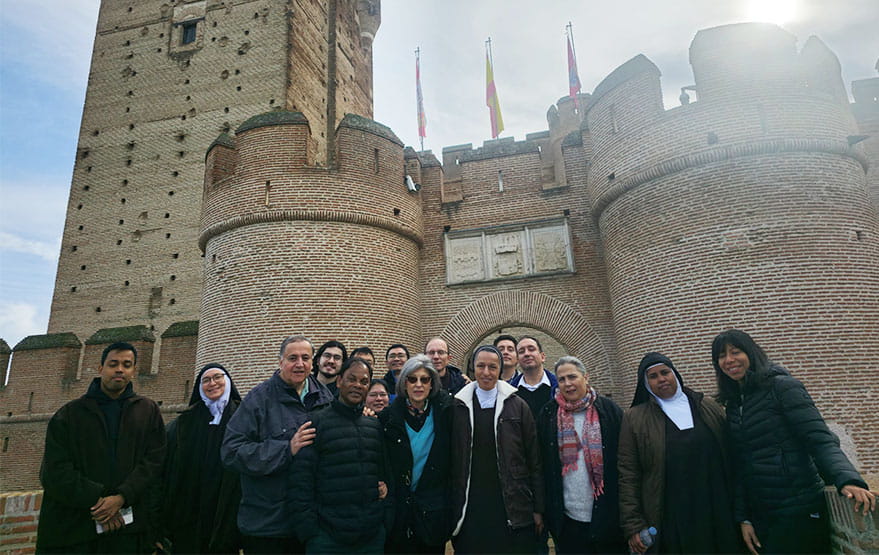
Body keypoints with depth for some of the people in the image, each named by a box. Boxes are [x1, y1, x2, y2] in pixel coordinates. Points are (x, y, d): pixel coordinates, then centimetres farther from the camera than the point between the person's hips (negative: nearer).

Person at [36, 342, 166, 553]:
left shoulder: (148, 411, 8)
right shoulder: (69, 414, 8)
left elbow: (153, 461, -1)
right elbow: (54, 470, -1)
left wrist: (122, 497, -15)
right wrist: (97, 500, -13)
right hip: (74, 528, 0)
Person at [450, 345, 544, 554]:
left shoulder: (517, 405, 0)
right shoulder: (458, 406, 2)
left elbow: (534, 460, 2)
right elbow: (451, 459, 4)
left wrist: (538, 508, 1)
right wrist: (450, 509, 2)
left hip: (513, 509, 0)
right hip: (469, 508, 1)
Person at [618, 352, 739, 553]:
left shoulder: (709, 407, 5)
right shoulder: (634, 418, -3)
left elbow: (730, 457, 9)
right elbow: (628, 476, -4)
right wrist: (633, 526, -8)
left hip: (717, 518, 3)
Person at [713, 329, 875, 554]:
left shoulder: (783, 387, -8)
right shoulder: (732, 406, 9)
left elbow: (820, 440, -16)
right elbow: (739, 466, 10)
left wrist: (847, 480, -33)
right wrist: (743, 519, 7)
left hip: (799, 511, -5)